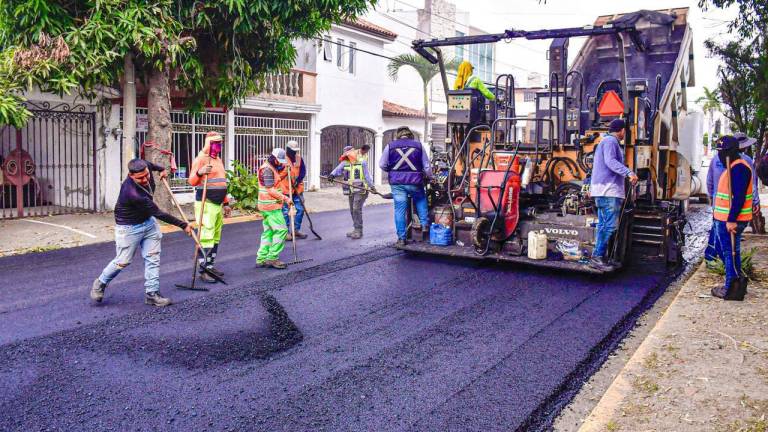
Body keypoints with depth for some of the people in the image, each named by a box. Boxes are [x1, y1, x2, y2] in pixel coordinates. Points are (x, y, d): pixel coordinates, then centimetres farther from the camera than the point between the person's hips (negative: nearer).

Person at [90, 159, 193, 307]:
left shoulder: (145, 166, -17)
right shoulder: (131, 193, -36)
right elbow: (158, 213, -32)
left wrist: (160, 168, 27)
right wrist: (183, 225, -28)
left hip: (148, 221, 7)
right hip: (129, 227, -7)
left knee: (153, 258, 1)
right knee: (122, 261, 3)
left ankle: (152, 294, 6)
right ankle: (100, 283, 29)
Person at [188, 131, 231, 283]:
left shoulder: (218, 159, 19)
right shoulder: (201, 158, -8)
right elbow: (191, 181, -14)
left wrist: (226, 203, 22)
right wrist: (199, 172, -34)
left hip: (218, 204, 9)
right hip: (206, 204, -9)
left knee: (216, 237, 12)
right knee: (206, 237, -11)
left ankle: (210, 265, 21)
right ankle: (203, 270, -8)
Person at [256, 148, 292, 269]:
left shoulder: (272, 167, 15)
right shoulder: (267, 169, -16)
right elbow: (270, 190, -21)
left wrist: (286, 169, 8)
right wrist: (285, 198, -21)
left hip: (267, 205, 10)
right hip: (271, 205, -10)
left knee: (268, 231, 13)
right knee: (281, 230, -9)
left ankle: (261, 259, 16)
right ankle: (272, 258, -6)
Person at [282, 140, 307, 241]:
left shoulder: (299, 158, 5)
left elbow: (303, 171, 4)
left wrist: (298, 179, -13)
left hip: (297, 189, 5)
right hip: (285, 189, -5)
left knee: (300, 210, 8)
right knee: (285, 212, 1)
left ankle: (296, 230, 23)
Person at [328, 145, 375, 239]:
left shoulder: (362, 162, -3)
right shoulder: (345, 163, 7)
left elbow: (367, 175, -2)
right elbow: (338, 169, -9)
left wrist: (371, 186, -7)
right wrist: (332, 174, -29)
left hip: (360, 190, -5)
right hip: (351, 191, 6)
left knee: (356, 209, -14)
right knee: (352, 210, 10)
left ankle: (358, 231, -9)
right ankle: (356, 229, 22)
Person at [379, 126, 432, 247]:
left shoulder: (390, 146, 4)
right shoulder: (418, 145, 5)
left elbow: (382, 165, 6)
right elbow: (427, 166, 8)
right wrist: (429, 177, 25)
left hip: (397, 182, 0)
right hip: (415, 182, 0)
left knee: (400, 209, 4)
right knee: (421, 200, 28)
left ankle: (401, 238, 7)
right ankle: (425, 224, 20)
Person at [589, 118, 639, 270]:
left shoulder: (605, 141, 25)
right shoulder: (611, 141, -7)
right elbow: (610, 161, -22)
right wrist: (629, 173, -31)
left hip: (603, 190, 11)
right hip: (609, 189, -11)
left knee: (603, 224, 10)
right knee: (610, 225, -13)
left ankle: (598, 257, 11)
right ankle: (597, 257, -15)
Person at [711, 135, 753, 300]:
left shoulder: (739, 168, -18)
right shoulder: (732, 167, 15)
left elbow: (738, 197, -24)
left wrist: (732, 220, -26)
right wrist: (717, 213, 21)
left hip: (730, 221, -10)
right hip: (723, 219, 10)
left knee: (730, 253, -3)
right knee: (723, 250, 18)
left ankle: (732, 290, 6)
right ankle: (737, 283, 28)